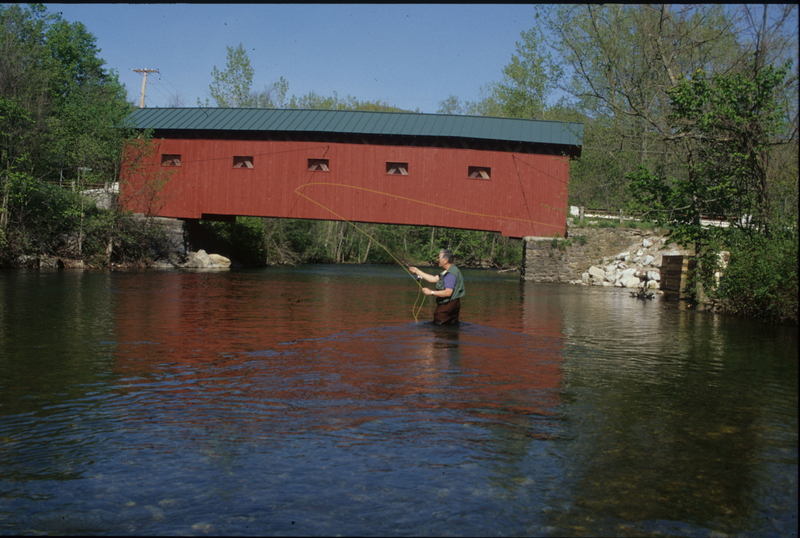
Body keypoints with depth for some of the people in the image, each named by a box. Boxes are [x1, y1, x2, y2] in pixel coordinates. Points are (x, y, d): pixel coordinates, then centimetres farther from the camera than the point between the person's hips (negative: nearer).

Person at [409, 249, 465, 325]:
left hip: (447, 306, -11)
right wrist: (417, 271, 14)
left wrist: (431, 292, -21)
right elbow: (434, 279, 15)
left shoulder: (451, 274, -22)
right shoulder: (448, 271, 13)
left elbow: (448, 292, -29)